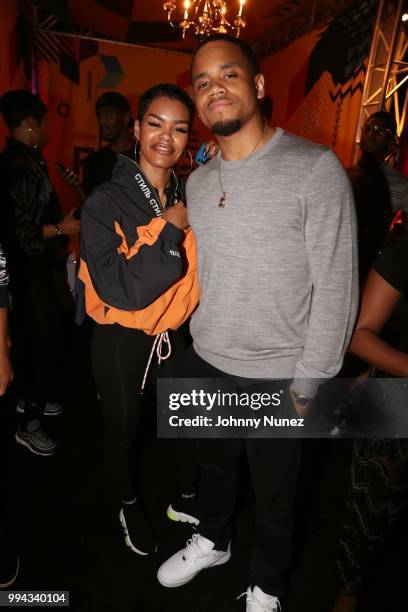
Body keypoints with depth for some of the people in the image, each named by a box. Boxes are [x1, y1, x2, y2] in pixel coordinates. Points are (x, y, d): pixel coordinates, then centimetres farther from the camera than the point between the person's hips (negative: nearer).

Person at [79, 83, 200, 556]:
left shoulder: (191, 198, -2)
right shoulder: (106, 202, -17)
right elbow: (120, 289, -27)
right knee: (123, 432, 18)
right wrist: (170, 230, -25)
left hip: (176, 333, 5)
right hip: (122, 339, -4)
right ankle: (128, 504, 50)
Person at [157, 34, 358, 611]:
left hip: (276, 374, -4)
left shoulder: (315, 168, -14)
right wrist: (198, 335, 8)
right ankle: (212, 541, 57)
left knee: (274, 492, 18)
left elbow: (336, 285, -15)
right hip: (205, 362, 5)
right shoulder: (198, 181, 5)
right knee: (214, 464, 27)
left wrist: (310, 381, -14)